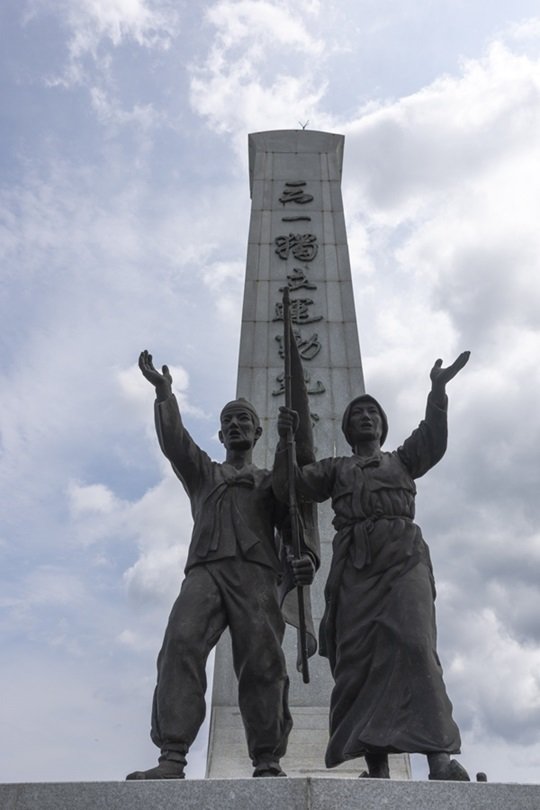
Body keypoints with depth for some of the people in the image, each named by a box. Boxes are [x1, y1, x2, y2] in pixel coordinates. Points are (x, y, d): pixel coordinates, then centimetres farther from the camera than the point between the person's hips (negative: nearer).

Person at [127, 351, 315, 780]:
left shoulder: (272, 481, 27)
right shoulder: (202, 472, 30)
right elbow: (173, 439, 12)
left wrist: (306, 557, -11)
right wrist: (164, 392, -1)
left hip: (256, 572, 0)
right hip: (205, 569, 1)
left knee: (262, 660, -13)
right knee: (181, 645, -20)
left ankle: (268, 762, -8)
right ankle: (172, 757, -23)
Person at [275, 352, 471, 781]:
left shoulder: (402, 460, 25)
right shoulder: (334, 469, 26)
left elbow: (434, 441, 4)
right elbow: (287, 487, 13)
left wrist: (438, 390, -8)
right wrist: (284, 440, 0)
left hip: (403, 556, -1)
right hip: (354, 564, 1)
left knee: (412, 642, -20)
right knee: (357, 656, -9)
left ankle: (440, 754, -24)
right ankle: (376, 766, -8)